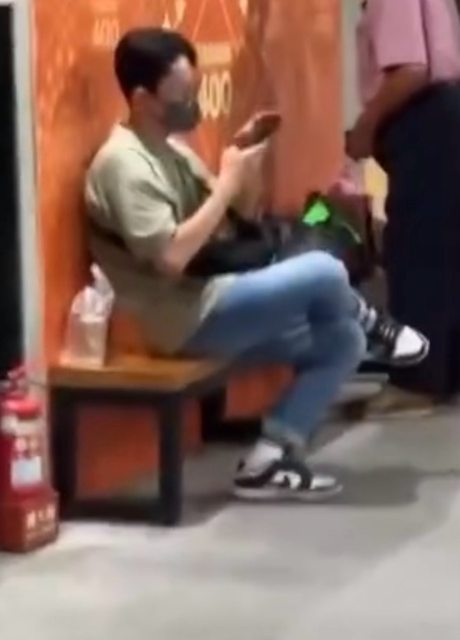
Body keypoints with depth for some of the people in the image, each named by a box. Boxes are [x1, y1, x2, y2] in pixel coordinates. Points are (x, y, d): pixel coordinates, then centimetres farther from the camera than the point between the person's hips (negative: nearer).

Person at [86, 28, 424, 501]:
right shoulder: (123, 163, -15)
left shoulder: (170, 151, 15)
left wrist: (248, 169, -2)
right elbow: (171, 258, -25)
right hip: (186, 320, -10)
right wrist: (227, 182, -17)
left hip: (213, 307, 10)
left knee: (342, 342, 4)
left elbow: (236, 220, 18)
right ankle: (370, 324, 14)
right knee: (323, 272, -21)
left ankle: (268, 462, -4)